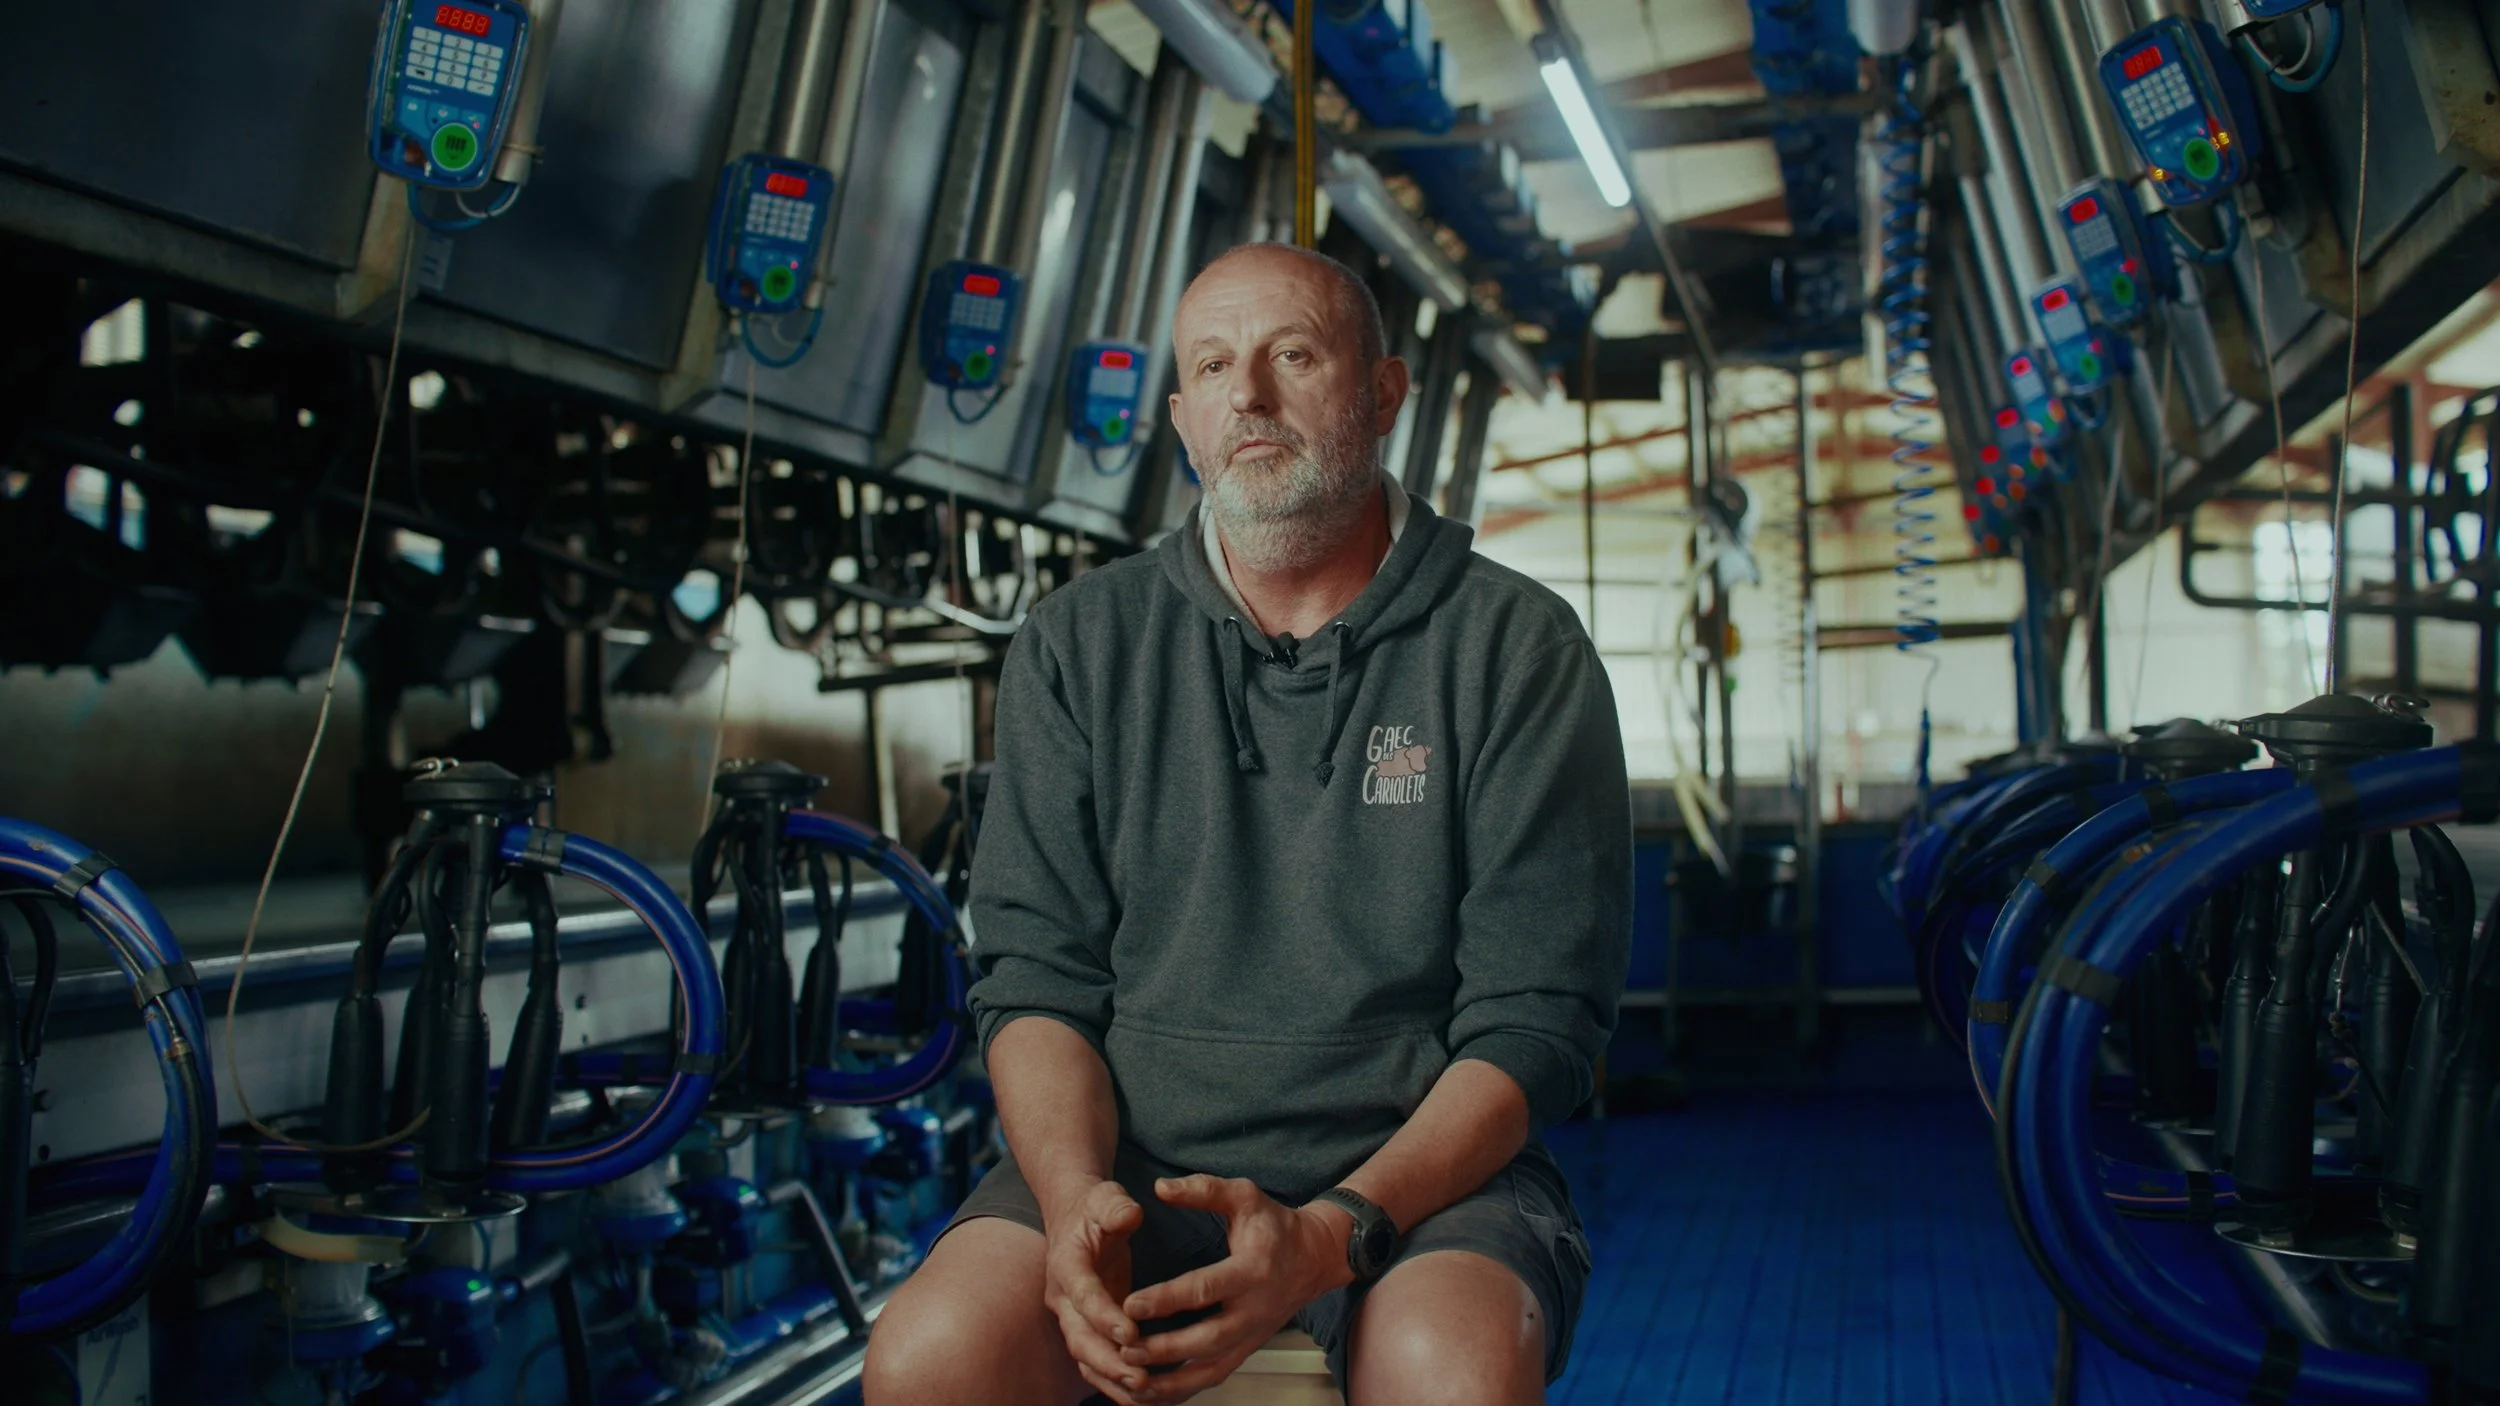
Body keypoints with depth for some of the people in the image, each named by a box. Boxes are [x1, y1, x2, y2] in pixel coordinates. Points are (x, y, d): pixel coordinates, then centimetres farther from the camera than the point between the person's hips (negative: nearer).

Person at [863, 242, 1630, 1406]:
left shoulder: (1520, 649, 1)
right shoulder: (1078, 645, 8)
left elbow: (1534, 1017, -4)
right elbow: (1034, 973, 5)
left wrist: (1330, 1235, -19)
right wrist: (1075, 1199, -16)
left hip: (1415, 1172, -1)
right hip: (1129, 1150, 2)